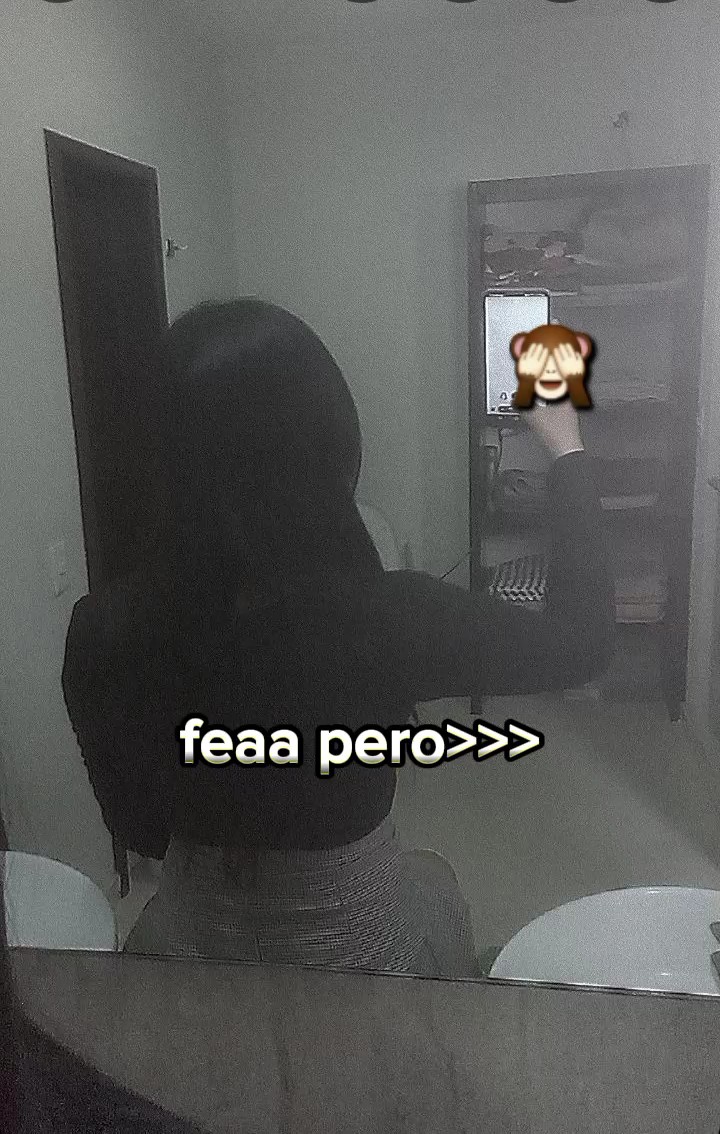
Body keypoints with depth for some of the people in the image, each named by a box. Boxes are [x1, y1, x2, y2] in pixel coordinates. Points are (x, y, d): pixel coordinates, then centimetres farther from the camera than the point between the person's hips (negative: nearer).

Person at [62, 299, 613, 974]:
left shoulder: (101, 631, -21)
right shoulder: (380, 620, -32)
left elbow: (139, 830, -5)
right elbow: (577, 645, -13)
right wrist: (566, 448, -4)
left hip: (188, 940, 3)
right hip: (356, 944, -2)